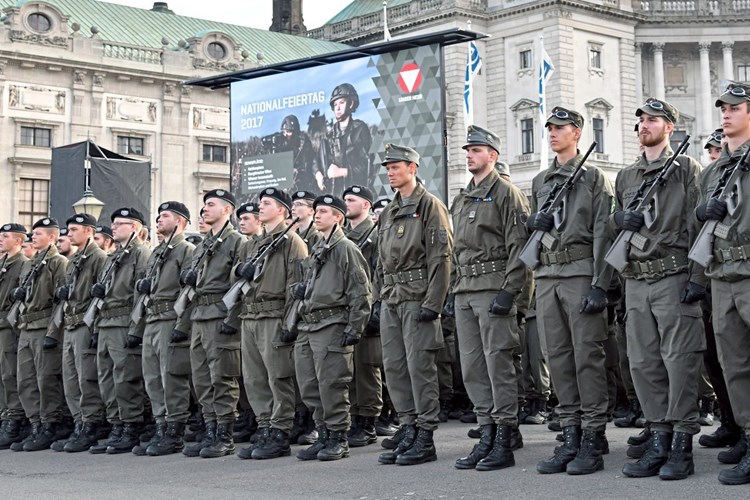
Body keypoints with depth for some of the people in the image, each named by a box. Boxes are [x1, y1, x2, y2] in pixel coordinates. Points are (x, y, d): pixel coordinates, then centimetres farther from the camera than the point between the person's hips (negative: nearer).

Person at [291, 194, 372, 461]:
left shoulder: (346, 248, -5)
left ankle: (338, 439, 4)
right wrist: (300, 289, 10)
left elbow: (361, 292, -10)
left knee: (332, 384, -5)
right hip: (307, 326, 9)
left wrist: (354, 327, -15)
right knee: (309, 387, 8)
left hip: (331, 326, -9)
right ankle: (324, 436, 18)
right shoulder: (316, 251, 21)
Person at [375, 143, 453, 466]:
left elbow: (441, 257, -11)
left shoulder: (429, 205, -4)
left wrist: (433, 303, -18)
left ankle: (425, 438, -2)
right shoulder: (388, 213, 20)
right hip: (391, 301, 8)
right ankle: (408, 429, 15)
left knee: (420, 366, -7)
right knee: (394, 366, 7)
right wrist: (377, 299, 15)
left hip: (417, 298, -8)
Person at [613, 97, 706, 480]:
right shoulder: (625, 177, 19)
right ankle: (659, 441, 12)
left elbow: (699, 226, -5)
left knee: (679, 360, -6)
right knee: (643, 363, 5)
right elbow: (614, 222, 25)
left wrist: (698, 278, -14)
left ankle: (682, 445, 0)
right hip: (636, 280, 6)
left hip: (673, 277, -6)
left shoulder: (686, 169, 2)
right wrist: (620, 220, 0)